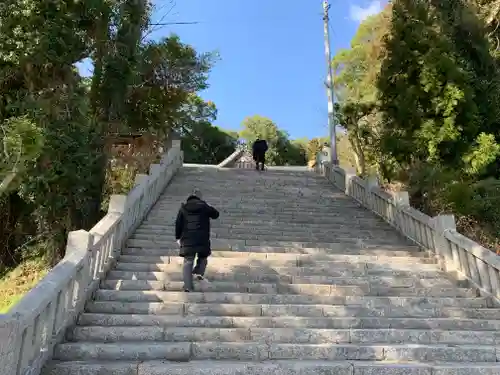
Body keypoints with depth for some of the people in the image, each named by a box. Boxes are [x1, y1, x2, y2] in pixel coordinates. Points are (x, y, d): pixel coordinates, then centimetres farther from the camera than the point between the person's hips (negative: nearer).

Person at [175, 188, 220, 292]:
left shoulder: (183, 208, 6)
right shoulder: (204, 206, 0)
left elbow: (178, 223, 7)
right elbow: (216, 214, 11)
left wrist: (178, 237, 15)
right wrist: (210, 207, 28)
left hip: (187, 239, 1)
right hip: (202, 239, -1)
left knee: (188, 262, 2)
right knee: (202, 257, 24)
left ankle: (187, 285, -6)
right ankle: (199, 273, 3)